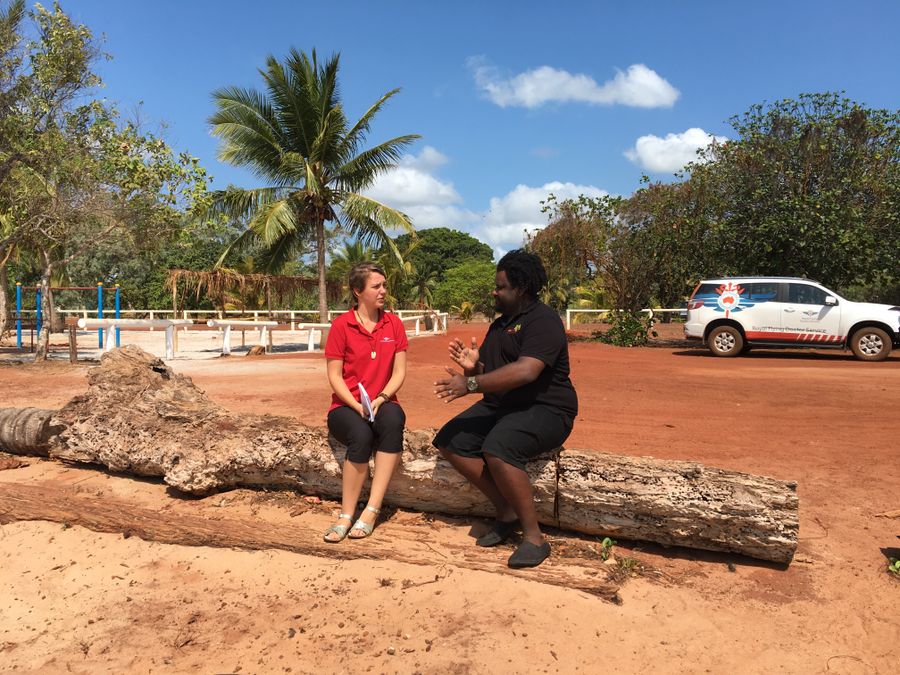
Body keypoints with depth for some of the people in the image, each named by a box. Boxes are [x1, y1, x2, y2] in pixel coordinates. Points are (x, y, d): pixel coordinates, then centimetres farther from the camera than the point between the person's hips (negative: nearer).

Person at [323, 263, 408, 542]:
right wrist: (358, 406, -18)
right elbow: (334, 376, -4)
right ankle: (346, 516, -20)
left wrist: (380, 399, -15)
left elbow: (399, 372, 3)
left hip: (383, 404, 2)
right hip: (347, 407, -2)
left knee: (393, 420, -35)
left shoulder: (393, 323, 5)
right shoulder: (341, 325, -3)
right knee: (361, 435, -36)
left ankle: (371, 511, -30)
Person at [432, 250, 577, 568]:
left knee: (497, 447, -35)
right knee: (450, 441, -8)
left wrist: (471, 383, -27)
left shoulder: (542, 321, -13)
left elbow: (526, 371, -29)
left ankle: (533, 537, -18)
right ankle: (506, 512, -1)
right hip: (500, 406, 10)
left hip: (545, 409, -9)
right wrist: (473, 366, -4)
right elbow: (489, 375, 19)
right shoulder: (500, 324, 17)